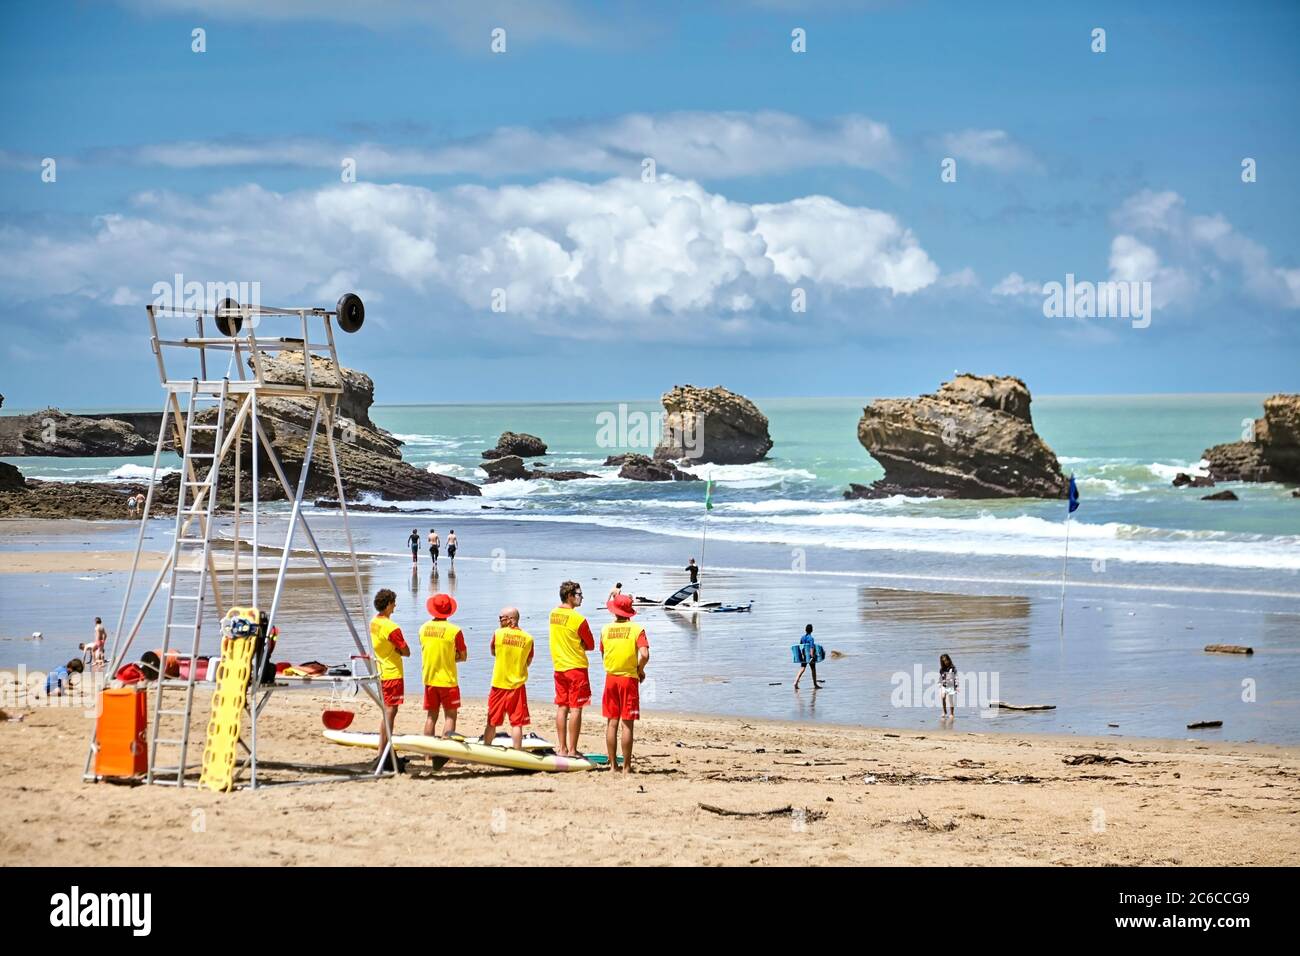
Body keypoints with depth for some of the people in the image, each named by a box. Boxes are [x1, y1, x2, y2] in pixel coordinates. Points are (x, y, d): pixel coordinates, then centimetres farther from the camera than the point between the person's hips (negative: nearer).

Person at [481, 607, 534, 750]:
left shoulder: (498, 634, -7)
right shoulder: (528, 638, -4)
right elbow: (528, 662, 7)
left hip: (499, 684, 0)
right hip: (518, 685, 0)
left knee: (492, 722, 12)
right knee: (517, 723, 0)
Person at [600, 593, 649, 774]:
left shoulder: (605, 629, 2)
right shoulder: (637, 629, -8)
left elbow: (603, 653, 11)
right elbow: (644, 655, -18)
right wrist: (640, 670, 0)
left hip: (611, 677, 3)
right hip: (629, 678, -3)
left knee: (611, 723, 10)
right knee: (626, 724, -1)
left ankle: (613, 765, 13)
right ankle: (626, 766, -1)